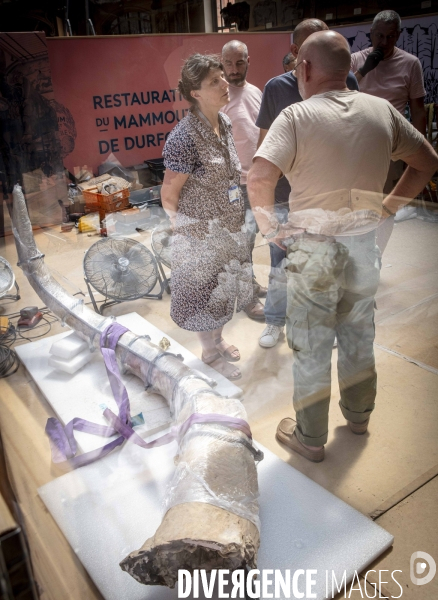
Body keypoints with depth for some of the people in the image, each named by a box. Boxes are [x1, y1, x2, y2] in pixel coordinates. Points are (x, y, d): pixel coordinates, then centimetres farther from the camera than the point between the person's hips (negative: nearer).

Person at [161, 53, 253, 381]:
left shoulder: (224, 122, 1)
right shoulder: (185, 136, -24)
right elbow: (169, 194, -16)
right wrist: (183, 229, -8)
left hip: (229, 227, 8)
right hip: (202, 231, -8)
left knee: (226, 284, 20)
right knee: (206, 286, 8)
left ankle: (218, 338, 43)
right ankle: (211, 353, 30)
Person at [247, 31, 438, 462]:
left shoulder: (297, 116, -15)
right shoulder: (382, 110, 0)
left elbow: (259, 179, -29)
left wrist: (269, 227, -14)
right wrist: (387, 207, 11)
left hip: (314, 248, -5)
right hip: (365, 244, 5)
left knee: (311, 347, 10)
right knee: (359, 336, 22)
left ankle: (310, 438, 26)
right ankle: (359, 415, 43)